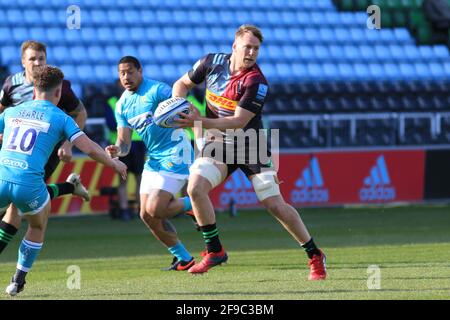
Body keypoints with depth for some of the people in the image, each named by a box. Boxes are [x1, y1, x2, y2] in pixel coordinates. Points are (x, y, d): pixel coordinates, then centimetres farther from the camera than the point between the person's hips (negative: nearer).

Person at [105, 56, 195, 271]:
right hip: (153, 159, 8)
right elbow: (124, 143, 7)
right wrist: (117, 150, -17)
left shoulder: (157, 90, -12)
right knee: (146, 214, 1)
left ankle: (193, 204, 9)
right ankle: (184, 259, 13)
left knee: (154, 210, -19)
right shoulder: (122, 105, 9)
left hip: (175, 154, -8)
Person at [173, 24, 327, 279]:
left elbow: (238, 121, -23)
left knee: (275, 205, -8)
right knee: (195, 188, -22)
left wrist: (201, 122, -32)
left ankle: (315, 255, 9)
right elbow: (182, 84, 11)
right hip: (218, 143, 3)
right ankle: (214, 251, -7)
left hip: (250, 146, -3)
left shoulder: (257, 82, -19)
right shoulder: (212, 63, -4)